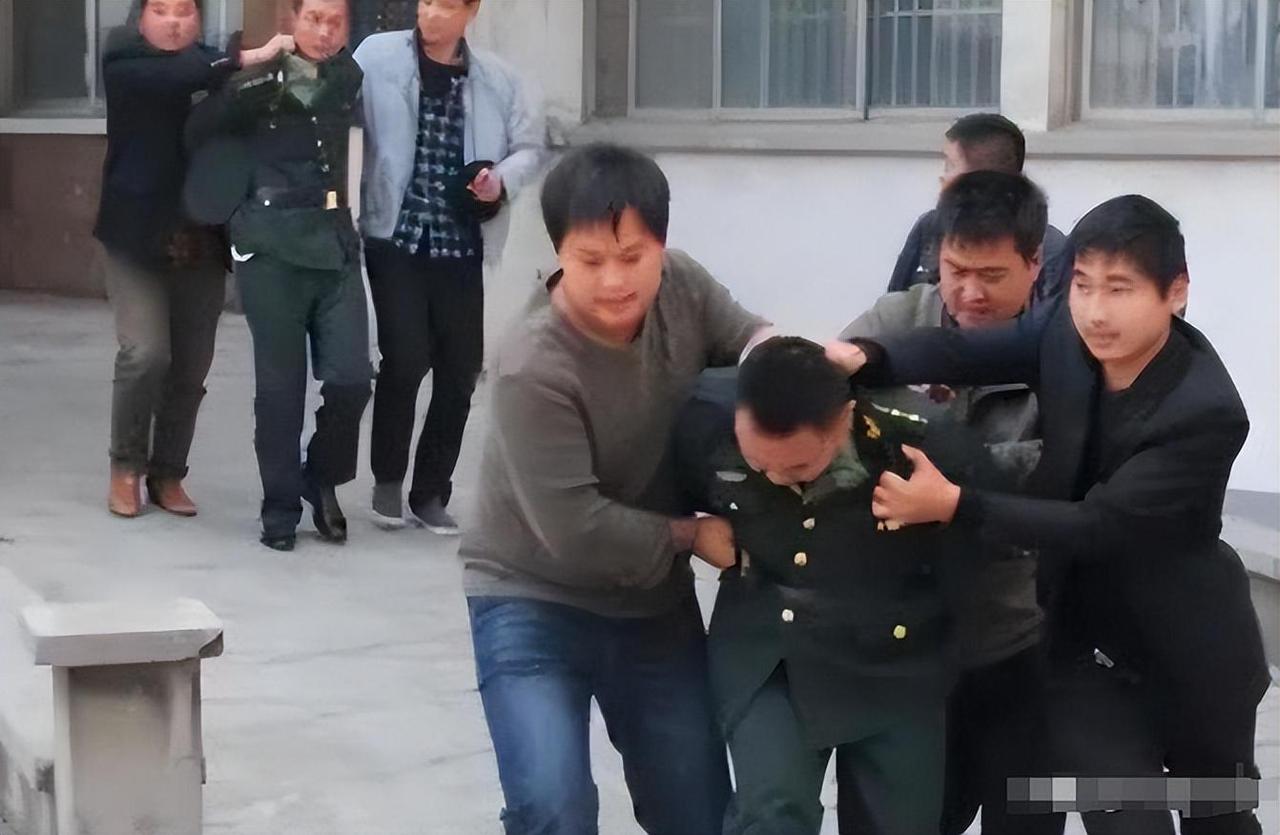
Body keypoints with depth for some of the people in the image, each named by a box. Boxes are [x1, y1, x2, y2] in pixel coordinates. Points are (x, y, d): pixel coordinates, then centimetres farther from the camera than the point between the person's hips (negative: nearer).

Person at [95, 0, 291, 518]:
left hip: (201, 242, 3)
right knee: (145, 354, -12)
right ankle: (126, 467, 7)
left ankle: (167, 473, 19)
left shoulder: (214, 69, 5)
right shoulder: (124, 66, -4)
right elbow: (170, 78, -24)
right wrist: (250, 58, -31)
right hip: (137, 238, -3)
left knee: (191, 366, 4)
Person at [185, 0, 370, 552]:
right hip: (271, 247, -3)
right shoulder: (260, 80, 1)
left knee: (351, 379, -3)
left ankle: (323, 479, 22)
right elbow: (198, 130, -2)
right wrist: (249, 90, -15)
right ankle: (281, 508, 13)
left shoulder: (350, 78, 11)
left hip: (335, 242, 3)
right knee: (280, 385, 1)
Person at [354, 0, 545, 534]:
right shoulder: (379, 57, -4)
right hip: (395, 238, -3)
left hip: (461, 246, 3)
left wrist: (503, 178, -8)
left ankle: (431, 492, 22)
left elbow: (530, 146, 12)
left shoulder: (497, 79, 5)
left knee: (460, 371, 5)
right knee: (405, 360, -11)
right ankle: (388, 479, 13)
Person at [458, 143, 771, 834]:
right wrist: (694, 534, -14)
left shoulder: (681, 286, -11)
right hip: (534, 603, -5)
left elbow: (745, 334, 8)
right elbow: (577, 532, -28)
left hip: (656, 602, 6)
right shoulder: (534, 369, -27)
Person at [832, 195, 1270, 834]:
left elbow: (1098, 525, -30)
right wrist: (862, 358, -38)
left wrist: (953, 504, -36)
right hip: (1088, 641, 3)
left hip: (1189, 653, -3)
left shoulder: (1206, 413, -28)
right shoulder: (1068, 335, -12)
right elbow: (964, 350, -18)